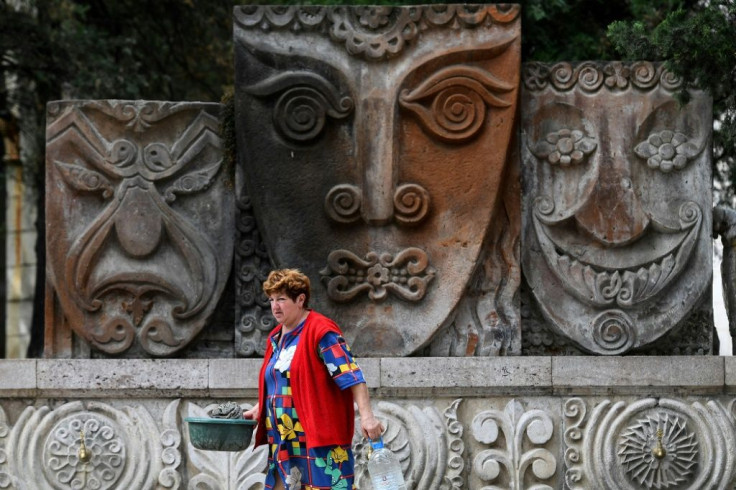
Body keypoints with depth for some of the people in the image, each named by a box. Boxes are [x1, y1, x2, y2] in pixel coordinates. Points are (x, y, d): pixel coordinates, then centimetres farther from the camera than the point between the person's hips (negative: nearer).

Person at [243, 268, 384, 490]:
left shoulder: (321, 331, -9)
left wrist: (367, 415, -26)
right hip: (284, 444, 8)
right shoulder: (276, 338, 16)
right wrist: (258, 410, 16)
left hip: (318, 440, -8)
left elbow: (351, 375, -17)